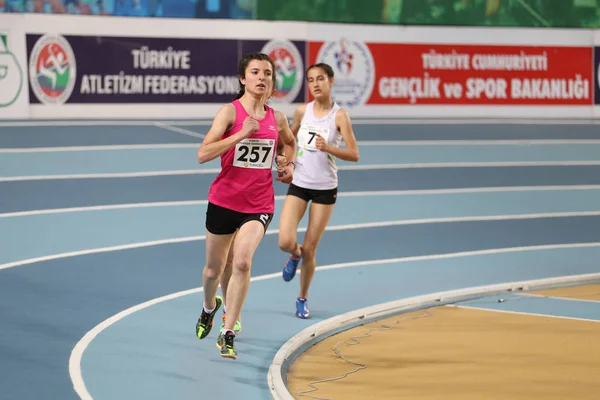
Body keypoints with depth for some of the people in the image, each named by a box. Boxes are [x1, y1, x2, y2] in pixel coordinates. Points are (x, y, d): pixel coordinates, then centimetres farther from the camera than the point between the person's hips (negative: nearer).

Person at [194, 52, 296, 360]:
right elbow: (203, 154, -22)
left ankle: (227, 335, -14)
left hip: (259, 205, 1)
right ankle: (209, 307, 50)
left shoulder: (277, 119, 3)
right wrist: (241, 133, -25)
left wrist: (290, 165, 10)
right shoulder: (230, 112, -11)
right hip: (224, 201, -1)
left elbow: (290, 142, 28)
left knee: (242, 262, -21)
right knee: (214, 268, 15)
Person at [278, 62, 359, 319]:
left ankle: (302, 299, 24)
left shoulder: (339, 115, -9)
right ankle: (295, 256, 25)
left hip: (325, 189, -2)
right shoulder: (302, 111, 1)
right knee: (285, 242, -14)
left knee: (310, 249, 3)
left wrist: (328, 148, -28)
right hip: (298, 184, 2)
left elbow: (354, 154, -12)